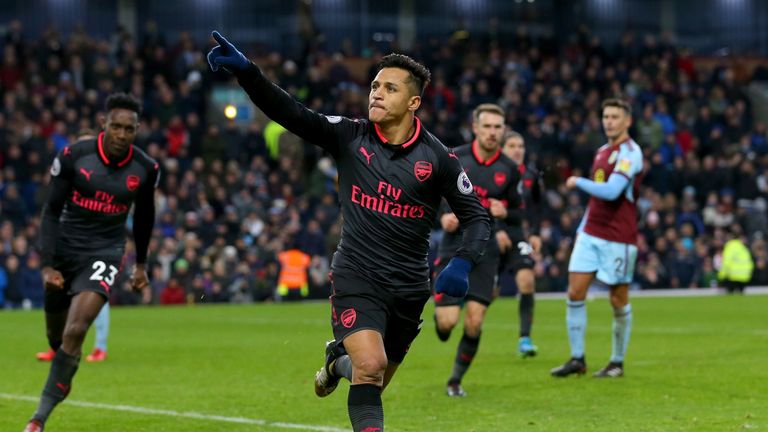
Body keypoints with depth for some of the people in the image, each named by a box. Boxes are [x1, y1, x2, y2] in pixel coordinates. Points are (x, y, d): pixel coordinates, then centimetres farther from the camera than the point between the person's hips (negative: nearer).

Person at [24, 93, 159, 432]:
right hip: (64, 249, 1)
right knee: (56, 335, 12)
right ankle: (64, 377, 48)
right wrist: (47, 264, -13)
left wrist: (141, 263, 22)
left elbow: (144, 215, 13)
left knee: (75, 331, -20)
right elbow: (52, 211, -6)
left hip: (104, 254, -1)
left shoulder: (145, 169, -6)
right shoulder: (73, 156, -11)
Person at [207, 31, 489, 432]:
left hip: (409, 288, 2)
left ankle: (340, 360, 50)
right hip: (356, 277, -2)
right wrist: (244, 70, -28)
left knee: (375, 381, 17)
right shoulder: (350, 136, -5)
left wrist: (462, 264, -16)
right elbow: (289, 112, -14)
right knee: (370, 367, -24)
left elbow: (476, 217, 2)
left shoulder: (436, 157, -5)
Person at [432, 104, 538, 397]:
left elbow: (517, 215, 12)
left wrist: (504, 213, -11)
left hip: (486, 252, 1)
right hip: (453, 249, -1)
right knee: (447, 322, -10)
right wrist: (442, 217, -11)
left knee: (474, 323, -10)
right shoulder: (454, 159, -2)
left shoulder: (509, 169, 3)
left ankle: (456, 380, 12)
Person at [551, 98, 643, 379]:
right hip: (591, 234, 7)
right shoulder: (602, 152, 14)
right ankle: (577, 359, 4)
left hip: (618, 238, -7)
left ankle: (617, 363, 13)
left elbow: (610, 192, -24)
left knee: (619, 301, 2)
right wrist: (582, 228, 21)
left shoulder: (630, 153, -11)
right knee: (575, 293, -2)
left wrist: (577, 182, -11)